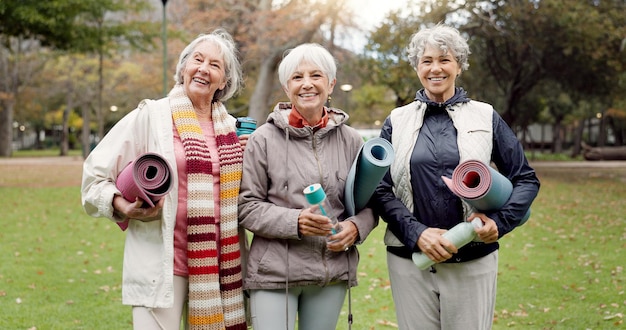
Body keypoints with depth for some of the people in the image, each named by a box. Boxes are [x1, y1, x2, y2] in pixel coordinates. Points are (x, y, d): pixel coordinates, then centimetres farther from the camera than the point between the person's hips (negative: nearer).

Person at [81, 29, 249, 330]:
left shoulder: (231, 127, 11)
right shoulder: (152, 115, -4)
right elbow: (95, 174, -2)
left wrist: (246, 160, 4)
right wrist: (121, 205, -18)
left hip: (218, 264, 5)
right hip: (161, 263, -5)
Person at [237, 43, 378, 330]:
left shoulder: (350, 140, 5)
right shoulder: (265, 139, -3)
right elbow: (246, 206, -4)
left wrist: (356, 226, -8)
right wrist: (295, 221, -18)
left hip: (333, 272, 3)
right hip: (275, 272, -3)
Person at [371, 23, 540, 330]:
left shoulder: (486, 117, 5)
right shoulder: (397, 121, 6)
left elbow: (526, 178, 7)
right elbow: (379, 188, 1)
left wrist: (500, 221, -11)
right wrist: (416, 233, -14)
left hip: (473, 261, 0)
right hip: (410, 261, 1)